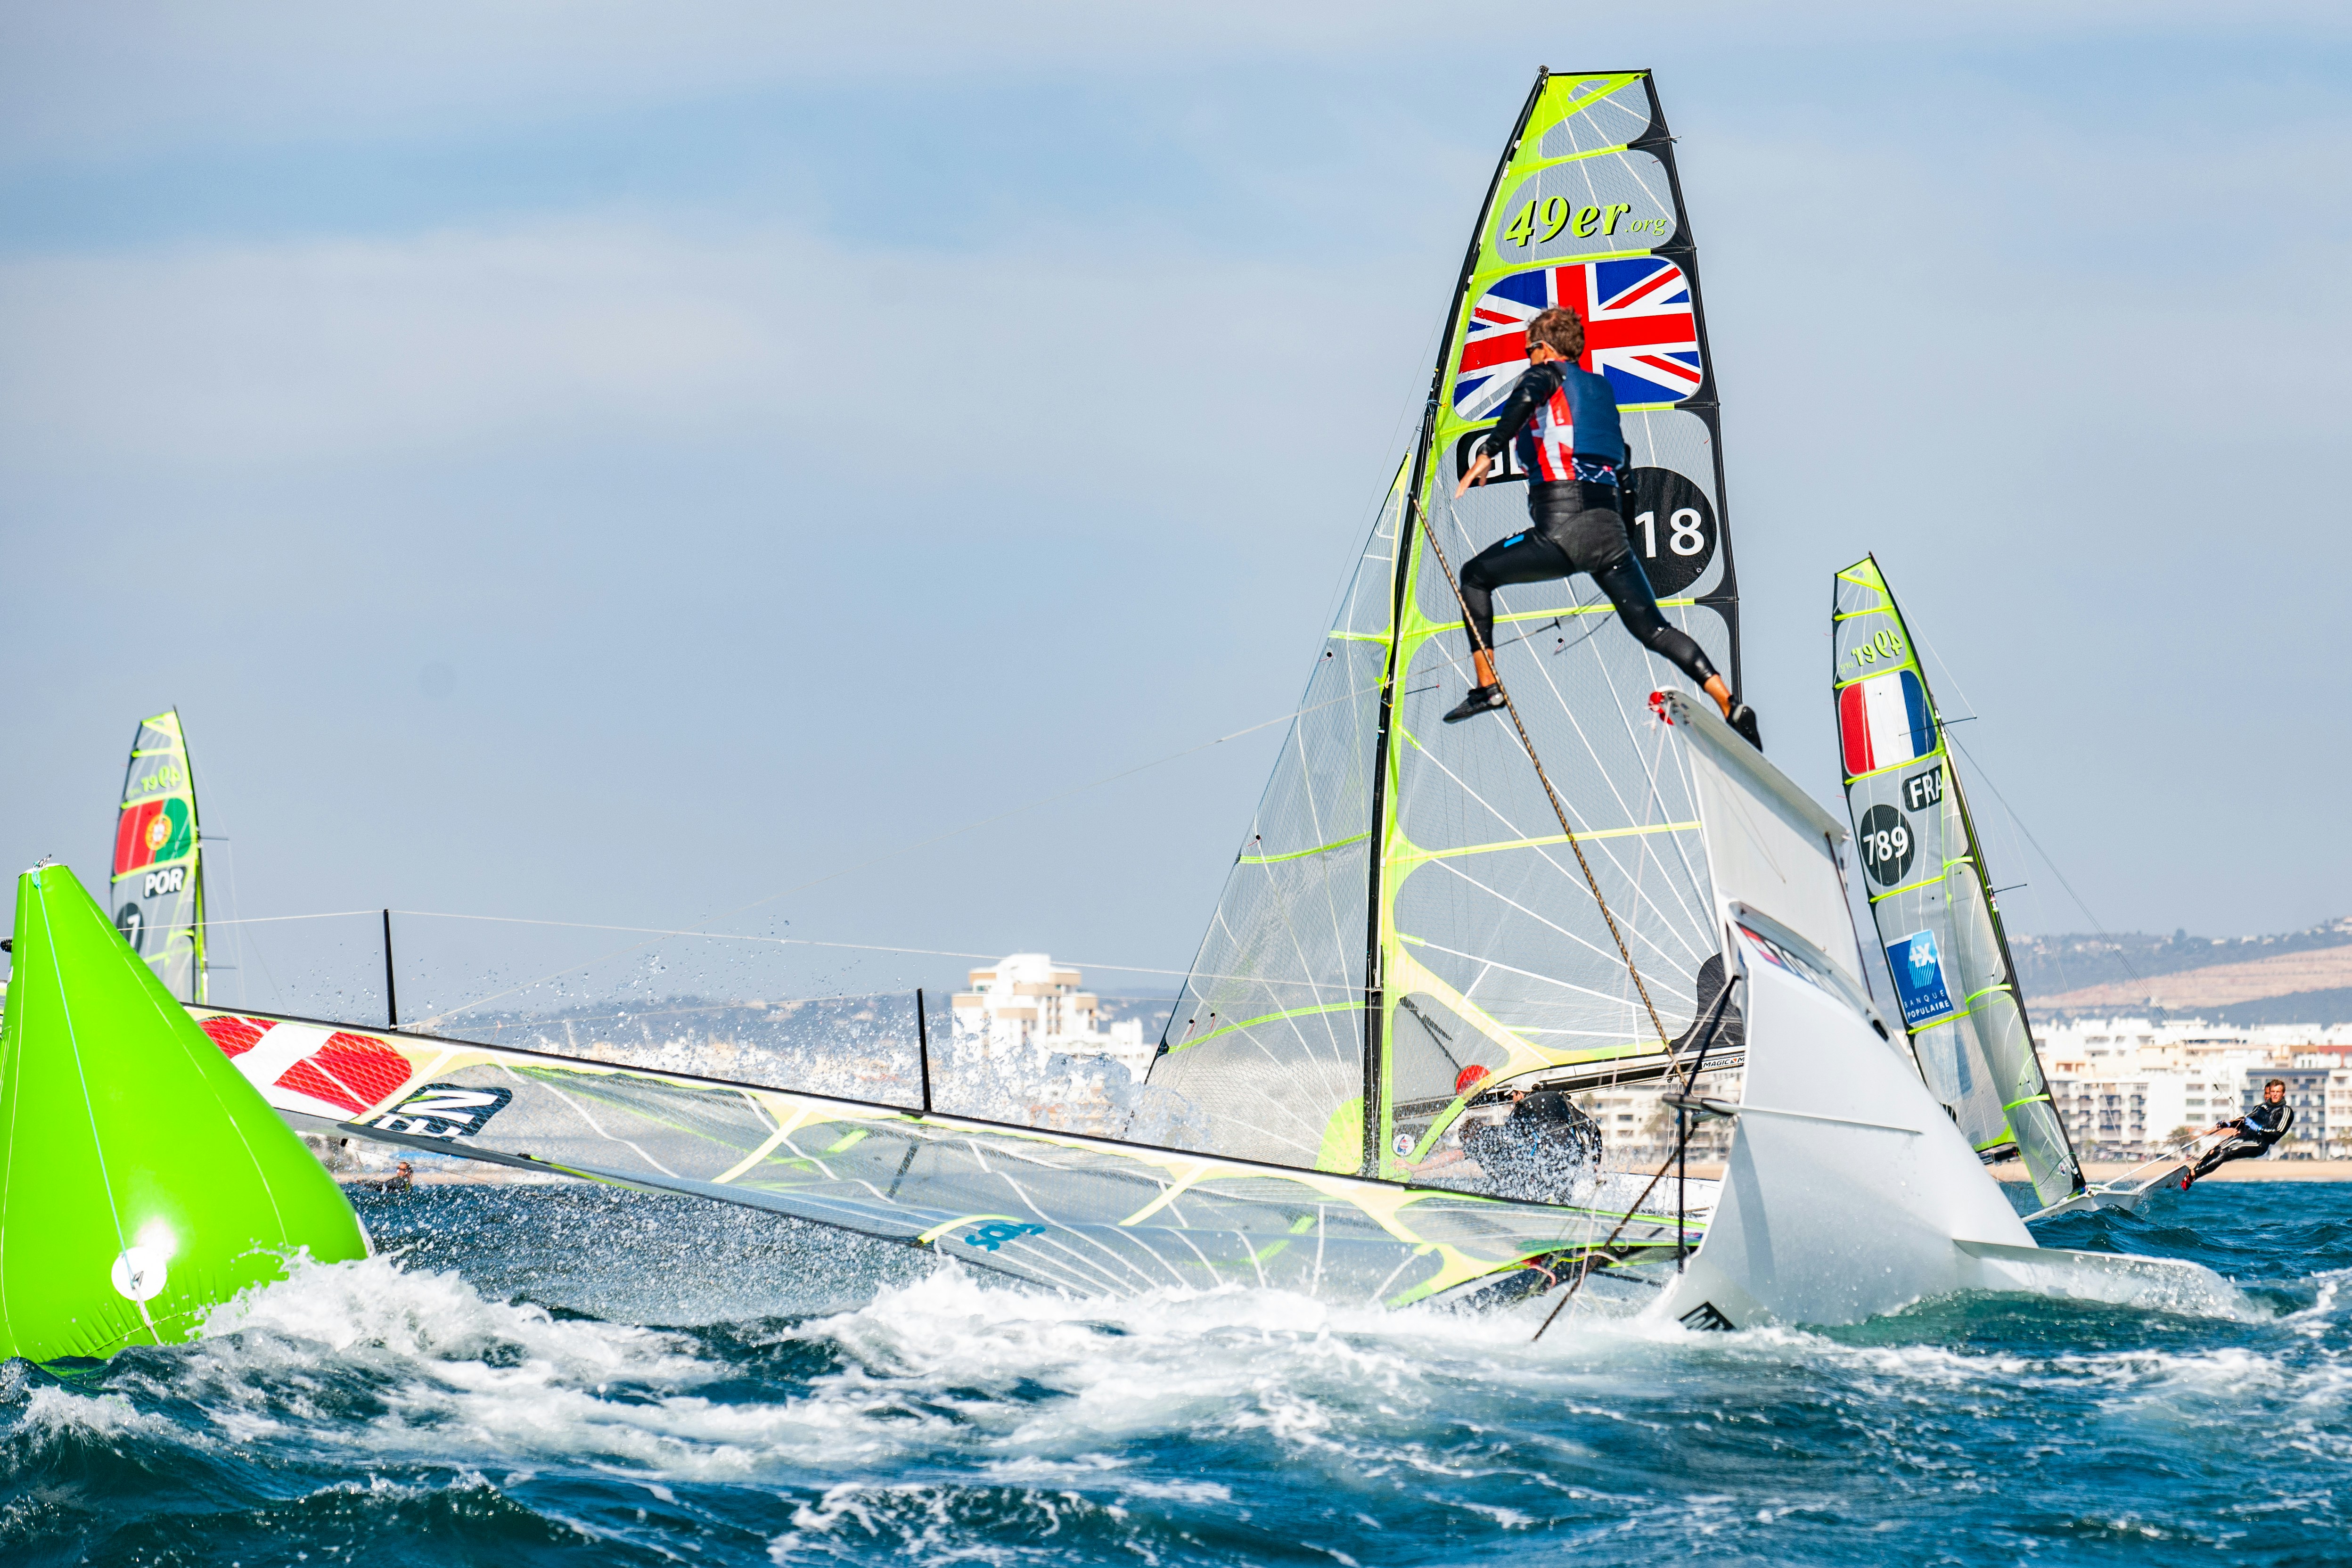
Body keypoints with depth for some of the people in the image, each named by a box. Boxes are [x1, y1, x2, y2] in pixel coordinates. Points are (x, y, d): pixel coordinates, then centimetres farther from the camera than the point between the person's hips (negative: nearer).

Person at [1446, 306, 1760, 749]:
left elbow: (1525, 398, -19)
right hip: (1609, 528, 5)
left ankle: (1487, 686, 8)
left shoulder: (1547, 375, 5)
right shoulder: (1600, 388, 23)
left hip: (1560, 530, -5)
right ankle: (1730, 704, -14)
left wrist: (1487, 454, -21)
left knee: (1476, 576, 17)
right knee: (1652, 628, 4)